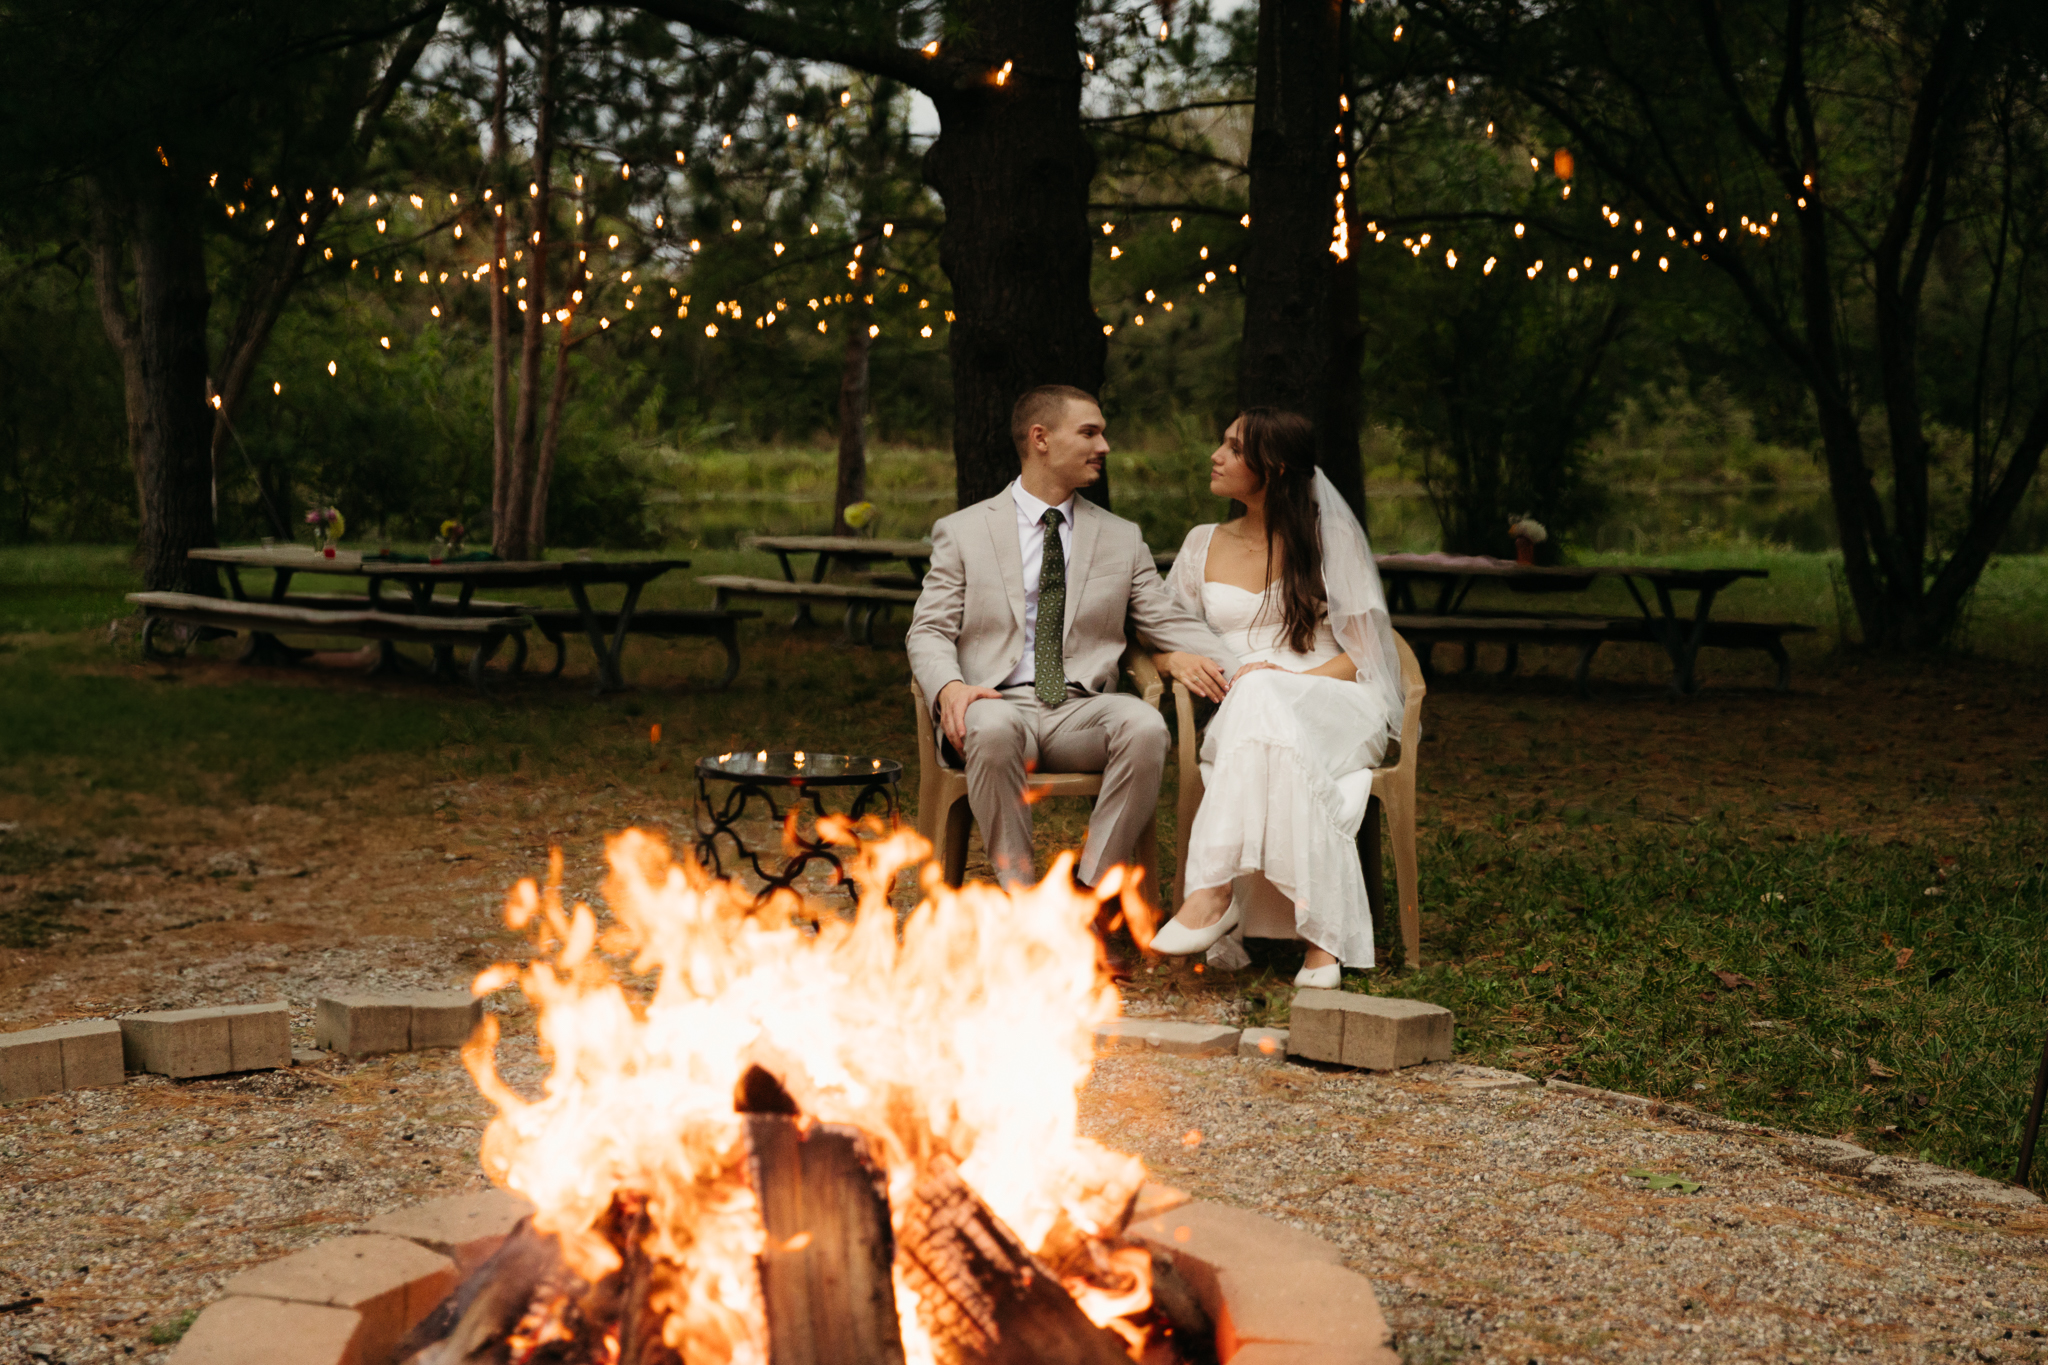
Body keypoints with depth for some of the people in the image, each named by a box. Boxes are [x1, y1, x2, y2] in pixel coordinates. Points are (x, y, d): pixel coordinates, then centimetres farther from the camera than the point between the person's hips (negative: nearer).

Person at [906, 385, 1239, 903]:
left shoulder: (1123, 539, 20)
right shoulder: (961, 532, 12)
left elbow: (1170, 622, 14)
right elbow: (928, 631, 6)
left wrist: (1241, 672, -5)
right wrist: (949, 686, -18)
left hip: (1081, 713, 2)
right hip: (1000, 701, -2)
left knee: (1144, 724, -32)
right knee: (992, 727, -38)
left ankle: (1090, 885, -22)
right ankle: (1018, 893, -24)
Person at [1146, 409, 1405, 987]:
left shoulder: (1333, 538, 8)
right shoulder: (1203, 545, 20)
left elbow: (1365, 656, 4)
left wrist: (1288, 679, -14)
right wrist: (1178, 659, -4)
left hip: (1333, 710, -2)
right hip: (1238, 715, 2)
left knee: (1265, 706, -39)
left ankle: (1213, 891, -48)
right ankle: (1321, 937, -46)